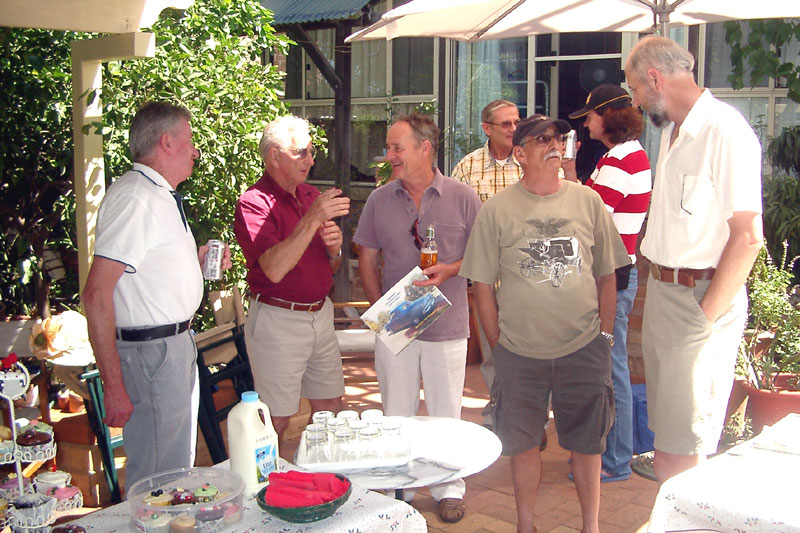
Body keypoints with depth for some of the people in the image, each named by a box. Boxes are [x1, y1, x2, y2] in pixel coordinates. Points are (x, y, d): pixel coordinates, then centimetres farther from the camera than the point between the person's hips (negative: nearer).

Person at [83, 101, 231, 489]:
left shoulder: (160, 195, 15)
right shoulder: (134, 198, -18)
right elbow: (96, 295, -24)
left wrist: (196, 259, 8)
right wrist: (114, 386, -25)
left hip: (176, 344, 11)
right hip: (151, 353, -11)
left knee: (179, 467, 20)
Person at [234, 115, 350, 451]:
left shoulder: (312, 196, 11)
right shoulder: (254, 203, -13)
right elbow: (274, 269, -27)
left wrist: (335, 249, -4)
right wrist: (313, 219, -29)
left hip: (320, 314, 7)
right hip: (277, 320, -7)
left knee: (330, 406, 14)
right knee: (277, 419, 1)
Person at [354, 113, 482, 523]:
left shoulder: (462, 198, -4)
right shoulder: (379, 200, 3)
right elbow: (366, 260, 8)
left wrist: (449, 270, -17)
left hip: (447, 324, -2)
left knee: (446, 412, 9)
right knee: (396, 413, 12)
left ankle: (449, 488, 26)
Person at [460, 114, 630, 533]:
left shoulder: (588, 201, 4)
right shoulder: (497, 209, -2)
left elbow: (606, 275, 10)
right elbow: (482, 283, 1)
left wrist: (604, 336, 6)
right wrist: (497, 344, -1)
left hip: (584, 348, 1)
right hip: (520, 352, -1)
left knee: (586, 442, 10)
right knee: (523, 443, 10)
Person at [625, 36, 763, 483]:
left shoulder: (724, 131, -16)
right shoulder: (673, 131, 14)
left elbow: (748, 236, -19)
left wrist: (706, 315, -16)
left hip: (701, 299, -9)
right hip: (663, 292, 9)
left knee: (681, 455, -6)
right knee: (667, 442, 15)